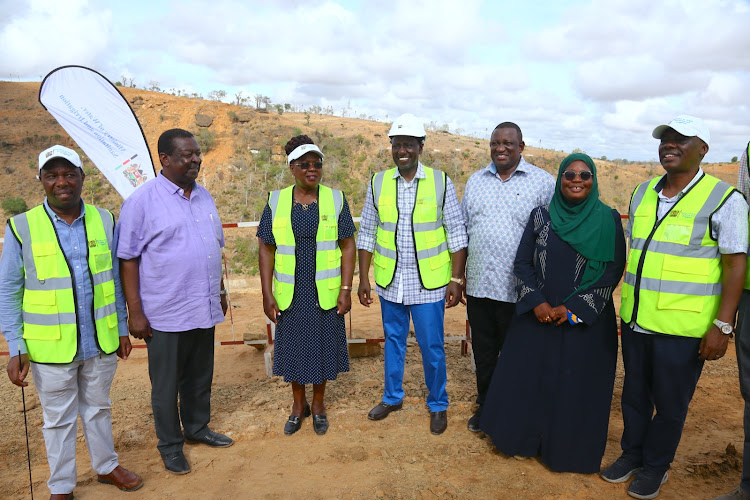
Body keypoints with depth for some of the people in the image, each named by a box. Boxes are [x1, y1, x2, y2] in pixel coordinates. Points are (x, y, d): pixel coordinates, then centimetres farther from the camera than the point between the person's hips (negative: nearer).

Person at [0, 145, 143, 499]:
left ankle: (106, 467, 40)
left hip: (101, 342, 2)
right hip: (52, 347, -2)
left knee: (98, 409, 20)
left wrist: (122, 328, 9)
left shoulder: (103, 220, 0)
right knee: (59, 419, 14)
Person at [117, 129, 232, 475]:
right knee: (167, 384, 10)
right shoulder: (143, 200, -11)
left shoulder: (203, 196, 8)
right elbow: (128, 259, -11)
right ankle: (170, 445, 29)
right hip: (166, 314, -5)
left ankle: (197, 428, 40)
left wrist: (220, 291, 17)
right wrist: (135, 312, -13)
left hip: (205, 310, 6)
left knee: (200, 377, 19)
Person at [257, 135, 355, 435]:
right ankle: (298, 404, 34)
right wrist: (267, 294, -5)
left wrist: (346, 290, -9)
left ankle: (318, 404, 33)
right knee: (293, 347, 12)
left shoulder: (335, 199, -4)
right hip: (290, 294, 1)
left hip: (326, 294, -1)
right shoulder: (276, 202, -2)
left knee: (323, 346, 11)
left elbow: (347, 247, -3)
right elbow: (266, 250, -1)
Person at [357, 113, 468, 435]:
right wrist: (363, 278, 2)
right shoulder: (378, 183, 1)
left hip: (428, 283, -2)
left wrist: (456, 279, -8)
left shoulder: (440, 182, -5)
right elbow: (367, 234, 5)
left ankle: (438, 405, 28)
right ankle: (392, 397, 37)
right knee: (393, 341, 18)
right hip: (389, 282, 3)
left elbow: (456, 233, -4)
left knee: (432, 347, 6)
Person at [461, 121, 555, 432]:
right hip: (478, 286, 4)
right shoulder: (475, 181, 10)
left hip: (518, 290, -4)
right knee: (483, 353, 15)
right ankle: (485, 406, 34)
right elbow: (462, 230, 15)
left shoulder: (543, 183, -3)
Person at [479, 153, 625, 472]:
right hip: (538, 316, 2)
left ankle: (568, 450, 28)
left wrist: (574, 308, -13)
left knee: (576, 387, 7)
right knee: (525, 379, 9)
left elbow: (613, 271, -6)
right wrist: (537, 302, -11)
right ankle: (523, 438, 31)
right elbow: (522, 264, 2)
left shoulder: (608, 220, -3)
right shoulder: (541, 216, 1)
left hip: (587, 322, -1)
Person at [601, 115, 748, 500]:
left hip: (683, 326, -5)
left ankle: (655, 465, 30)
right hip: (636, 321, 5)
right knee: (634, 394, 18)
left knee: (669, 403, 10)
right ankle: (632, 453, 37)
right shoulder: (642, 193, 8)